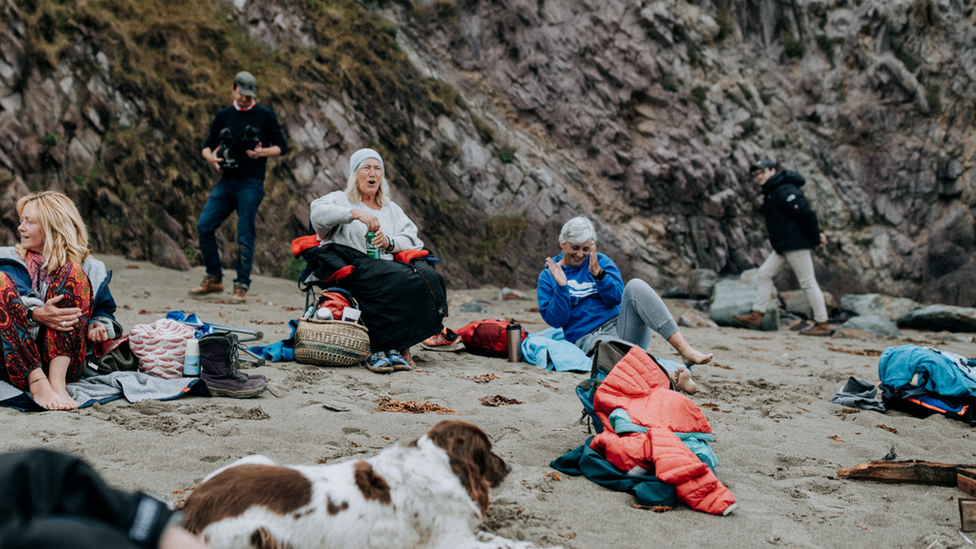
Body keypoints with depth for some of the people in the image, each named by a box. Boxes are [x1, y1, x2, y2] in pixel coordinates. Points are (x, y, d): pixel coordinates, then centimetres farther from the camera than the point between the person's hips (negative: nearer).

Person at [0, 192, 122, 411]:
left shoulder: (88, 270, 23)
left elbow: (104, 309, 19)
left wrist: (97, 326, -5)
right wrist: (36, 314, -20)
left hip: (62, 362, 0)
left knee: (73, 273, -15)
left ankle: (57, 380, -33)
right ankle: (37, 384, -37)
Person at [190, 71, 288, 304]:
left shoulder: (265, 115, 3)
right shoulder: (223, 116, 13)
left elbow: (281, 147, 2)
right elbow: (207, 145, 16)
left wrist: (261, 152, -16)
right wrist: (210, 157, -6)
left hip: (251, 183, -4)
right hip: (226, 181, 4)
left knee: (245, 236, -4)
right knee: (204, 226, -2)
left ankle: (241, 287, 4)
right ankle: (214, 279, 11)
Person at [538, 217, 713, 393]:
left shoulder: (600, 261, 15)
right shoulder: (547, 276, 9)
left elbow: (616, 298, 1)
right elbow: (556, 320, -1)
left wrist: (597, 272, -13)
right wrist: (561, 286, -14)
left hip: (621, 326, 3)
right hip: (589, 338, -3)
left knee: (635, 285, -27)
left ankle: (685, 350, -38)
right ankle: (674, 377, -56)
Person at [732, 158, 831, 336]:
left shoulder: (784, 191, -17)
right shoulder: (771, 192, 16)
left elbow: (806, 214, -21)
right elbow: (806, 214, 20)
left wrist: (815, 237, -13)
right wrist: (817, 233, 13)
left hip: (796, 243, -11)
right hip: (783, 245, 11)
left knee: (807, 282, -5)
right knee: (765, 273, 7)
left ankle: (822, 324, 2)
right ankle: (756, 316, 10)